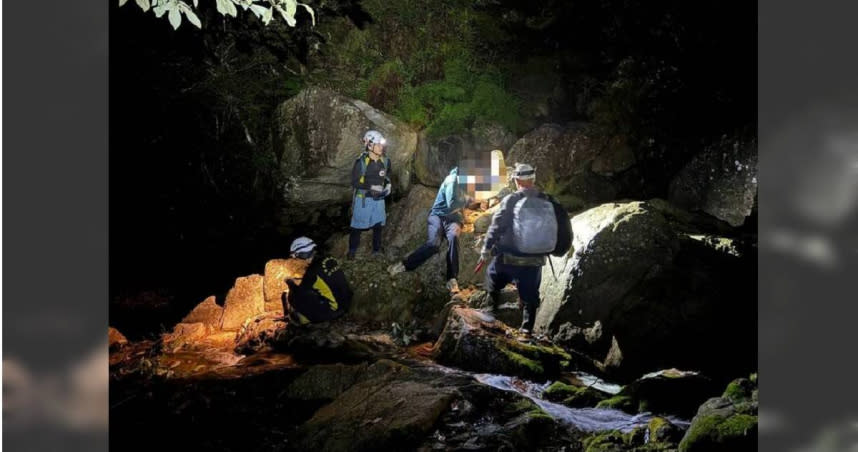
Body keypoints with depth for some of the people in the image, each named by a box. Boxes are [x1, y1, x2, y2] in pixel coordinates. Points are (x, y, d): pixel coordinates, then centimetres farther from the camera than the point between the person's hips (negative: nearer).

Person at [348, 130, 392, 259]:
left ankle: (377, 250, 27)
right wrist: (371, 187, -24)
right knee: (357, 226, 6)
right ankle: (352, 251, 19)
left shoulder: (385, 161, -1)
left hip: (378, 198, 4)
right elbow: (355, 182, -15)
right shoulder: (361, 162, -16)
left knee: (378, 225, 12)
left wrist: (387, 187, -4)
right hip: (363, 198, -4)